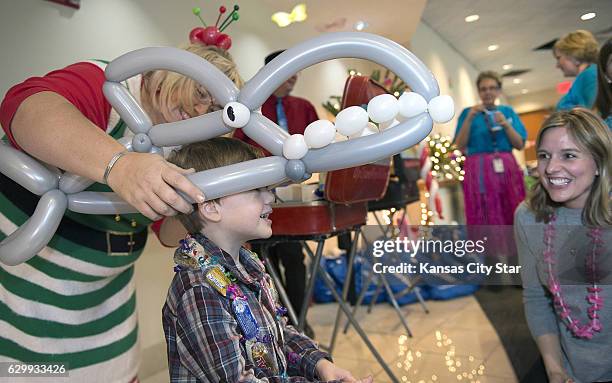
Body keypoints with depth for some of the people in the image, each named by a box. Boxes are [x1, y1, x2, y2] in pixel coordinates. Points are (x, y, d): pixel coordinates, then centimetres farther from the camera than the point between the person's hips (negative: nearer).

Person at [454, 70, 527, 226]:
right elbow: (460, 146, -3)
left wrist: (506, 125, -7)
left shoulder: (508, 111, 15)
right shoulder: (468, 112, 8)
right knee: (485, 220, -5)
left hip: (507, 169, 3)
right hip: (479, 170, -3)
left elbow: (520, 145, 8)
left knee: (513, 218, 1)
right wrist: (469, 119, -12)